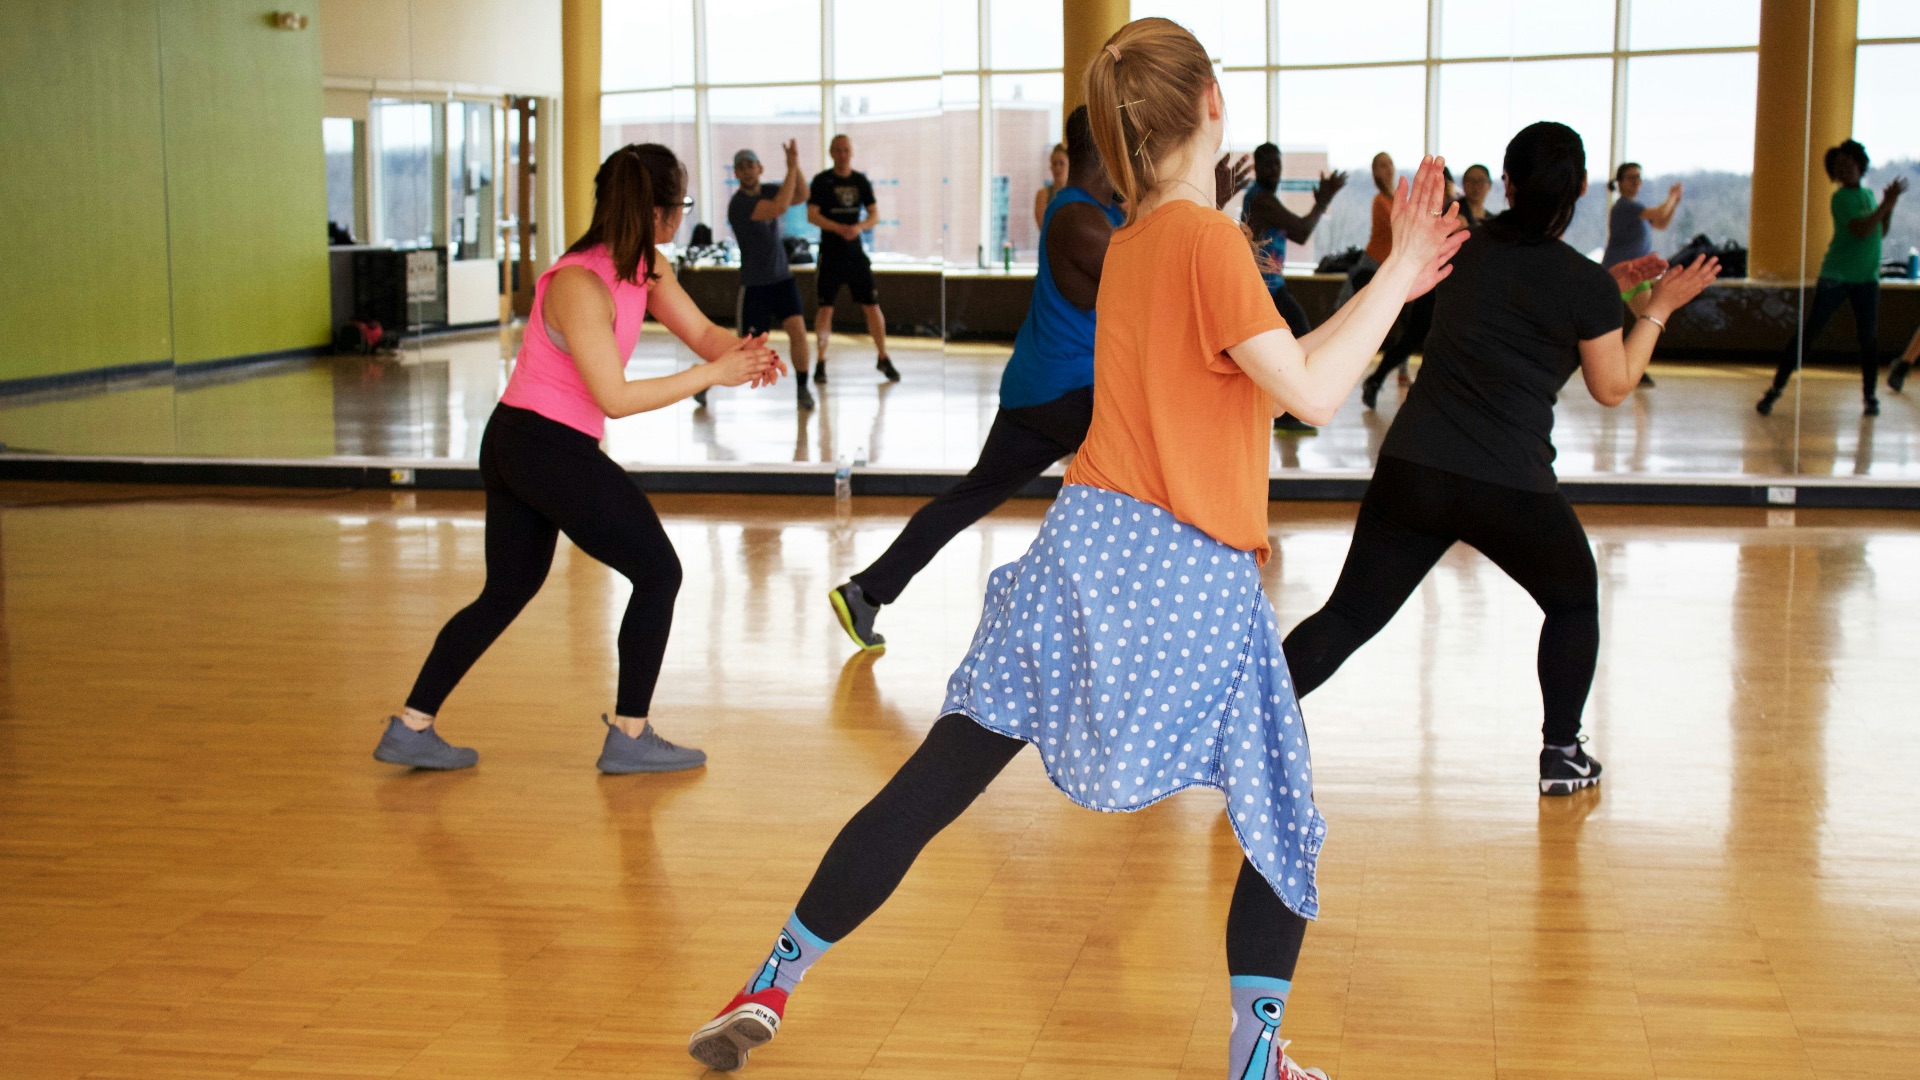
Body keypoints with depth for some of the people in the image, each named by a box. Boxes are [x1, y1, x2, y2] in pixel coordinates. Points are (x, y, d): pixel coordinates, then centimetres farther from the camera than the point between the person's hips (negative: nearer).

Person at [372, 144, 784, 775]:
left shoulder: (645, 268, 4)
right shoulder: (580, 285, -23)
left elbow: (700, 331, 5)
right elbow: (614, 398, -24)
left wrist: (745, 353, -17)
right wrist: (711, 374, -24)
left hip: (516, 443, 9)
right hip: (550, 448, -9)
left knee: (507, 592, 17)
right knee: (658, 573, 2)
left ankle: (410, 728, 19)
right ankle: (628, 739, 10)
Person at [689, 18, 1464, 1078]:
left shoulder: (1129, 241, 14)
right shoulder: (1209, 238, -10)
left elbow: (1280, 365, 19)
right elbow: (1310, 393, -12)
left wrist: (1387, 286, 20)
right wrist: (1397, 278, -5)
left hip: (1084, 545, 6)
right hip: (1191, 584, -6)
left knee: (934, 782, 9)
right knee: (1284, 821, 15)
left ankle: (767, 990, 13)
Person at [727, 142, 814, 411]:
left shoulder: (767, 191, 4)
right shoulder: (739, 203, -19)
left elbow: (800, 196, -6)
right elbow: (779, 208, -31)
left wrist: (796, 164, -19)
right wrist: (791, 168, -27)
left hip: (782, 277, 5)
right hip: (754, 283, -5)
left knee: (797, 329, -12)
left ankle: (802, 388, 1)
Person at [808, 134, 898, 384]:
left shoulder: (861, 181, 6)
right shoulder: (822, 181, -3)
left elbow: (875, 214, 6)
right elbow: (812, 215, -9)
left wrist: (859, 227, -15)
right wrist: (840, 228, -22)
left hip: (855, 251, 3)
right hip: (830, 253, -3)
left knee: (872, 305, 1)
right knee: (825, 307, -3)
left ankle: (883, 358, 12)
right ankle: (821, 362, 7)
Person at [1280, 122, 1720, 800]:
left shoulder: (1468, 249, 8)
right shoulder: (1586, 285, -6)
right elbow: (1612, 388, 6)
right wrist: (1657, 308, 16)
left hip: (1410, 468, 3)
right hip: (1510, 488, -3)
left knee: (1350, 614, 6)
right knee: (1574, 601, 23)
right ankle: (1562, 755, 25)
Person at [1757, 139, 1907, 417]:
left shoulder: (1867, 194, 13)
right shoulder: (1841, 199, -9)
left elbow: (1880, 232, 17)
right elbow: (1861, 230, -21)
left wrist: (1889, 207, 3)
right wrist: (1887, 204, -17)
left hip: (1866, 278, 6)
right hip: (1836, 276, -6)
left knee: (1868, 337, 1)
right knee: (1807, 333, -7)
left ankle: (1870, 395, 14)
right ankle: (1776, 389, -4)